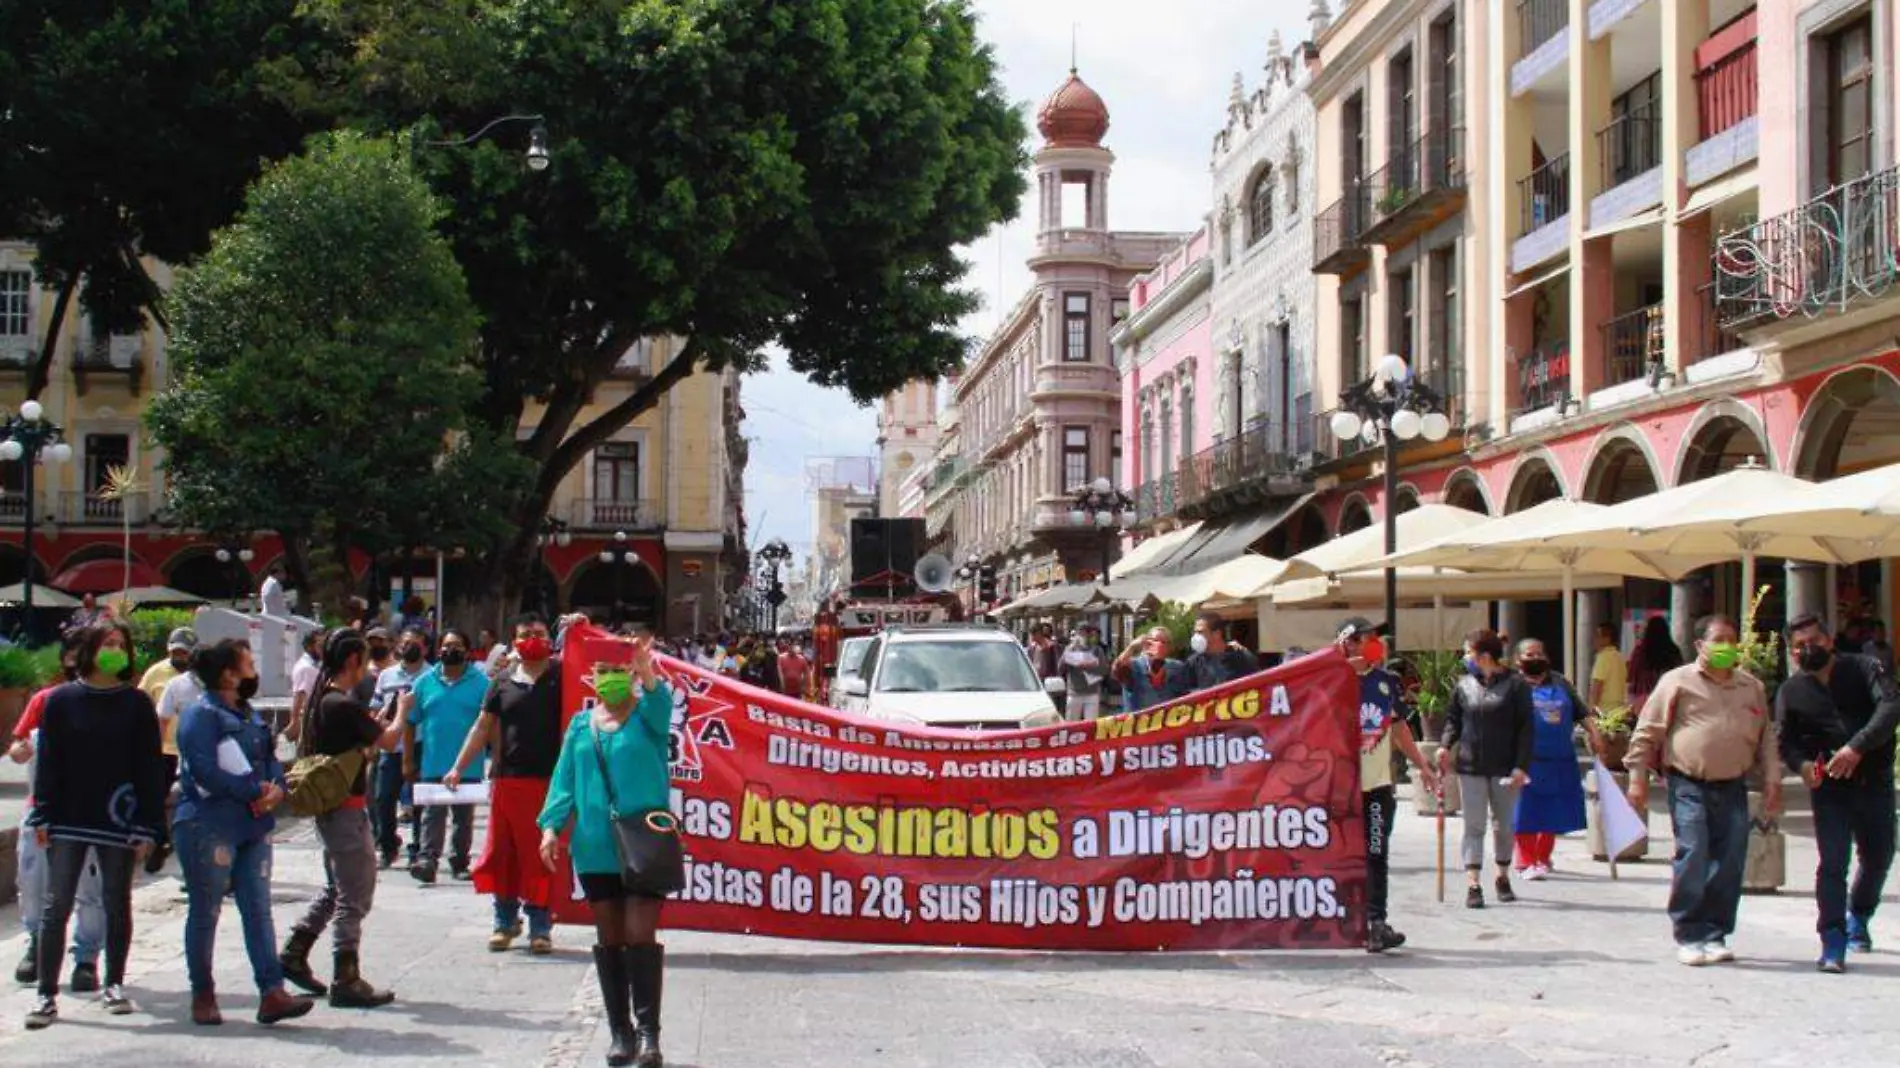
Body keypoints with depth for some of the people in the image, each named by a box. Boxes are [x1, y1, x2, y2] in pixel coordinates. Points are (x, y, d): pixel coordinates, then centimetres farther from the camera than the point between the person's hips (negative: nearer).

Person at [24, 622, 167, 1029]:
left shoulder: (137, 704, 1)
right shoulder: (61, 701, 2)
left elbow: (150, 767, 0)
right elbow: (48, 762, 3)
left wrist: (147, 827, -5)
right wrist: (43, 817, -4)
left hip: (119, 821, 0)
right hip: (69, 821, 0)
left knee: (117, 904, 9)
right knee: (56, 907, -2)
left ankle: (115, 985, 22)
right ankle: (47, 995, 2)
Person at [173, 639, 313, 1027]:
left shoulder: (249, 715, 18)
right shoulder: (201, 715, -10)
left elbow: (270, 758, 16)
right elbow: (205, 771, -21)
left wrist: (276, 788, -6)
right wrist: (254, 792, -17)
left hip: (253, 826, 8)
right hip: (209, 826, -8)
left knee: (259, 910, 2)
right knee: (205, 912, 3)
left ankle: (271, 994, -2)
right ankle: (202, 996, 14)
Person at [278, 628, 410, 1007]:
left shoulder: (322, 699, 8)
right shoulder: (345, 706, -21)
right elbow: (388, 741, -13)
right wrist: (402, 711, 4)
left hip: (328, 807, 10)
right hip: (347, 809, -10)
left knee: (335, 888, 23)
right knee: (355, 897, -3)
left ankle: (294, 954, 26)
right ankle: (346, 981, 1)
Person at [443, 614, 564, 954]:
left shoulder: (560, 676, 5)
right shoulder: (503, 685, 11)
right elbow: (483, 728, 14)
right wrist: (458, 767, 9)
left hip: (549, 781, -3)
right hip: (508, 779, 3)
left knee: (542, 856, 1)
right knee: (504, 852, 7)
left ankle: (540, 926, 8)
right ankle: (506, 921, 19)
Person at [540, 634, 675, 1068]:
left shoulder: (647, 715, 1)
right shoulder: (581, 725, 12)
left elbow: (659, 704, -22)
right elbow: (565, 778, 9)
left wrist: (647, 673, -42)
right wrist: (552, 826, -3)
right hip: (594, 849, 4)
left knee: (640, 935, -9)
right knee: (609, 940, 8)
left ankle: (648, 1032, -5)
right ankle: (620, 1032, 15)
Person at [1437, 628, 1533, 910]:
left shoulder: (1515, 684, -5)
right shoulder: (1464, 685, 6)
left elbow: (1525, 727, -6)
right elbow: (1453, 718, 13)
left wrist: (1521, 766, -12)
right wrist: (1445, 745, -7)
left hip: (1504, 767, -2)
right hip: (1470, 766, 2)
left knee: (1504, 824, 11)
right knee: (1474, 826, -2)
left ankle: (1503, 877, 27)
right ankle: (1472, 884, -6)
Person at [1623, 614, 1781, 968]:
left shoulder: (1753, 688, 14)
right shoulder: (1678, 682, 1)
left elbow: (1767, 738, 19)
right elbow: (1646, 732, 1)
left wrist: (1772, 780, 11)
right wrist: (1637, 777, -3)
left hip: (1733, 789, 4)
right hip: (1690, 786, -4)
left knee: (1730, 863, 0)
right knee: (1693, 858, -12)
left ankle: (1715, 935, 11)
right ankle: (1689, 937, -3)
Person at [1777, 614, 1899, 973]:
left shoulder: (1864, 668, -2)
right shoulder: (1790, 692, 5)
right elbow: (1785, 740, 5)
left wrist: (1857, 747, -29)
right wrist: (1802, 764, -18)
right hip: (1829, 787, 0)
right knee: (1832, 863, -11)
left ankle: (1858, 917, 41)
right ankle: (1833, 944, -11)